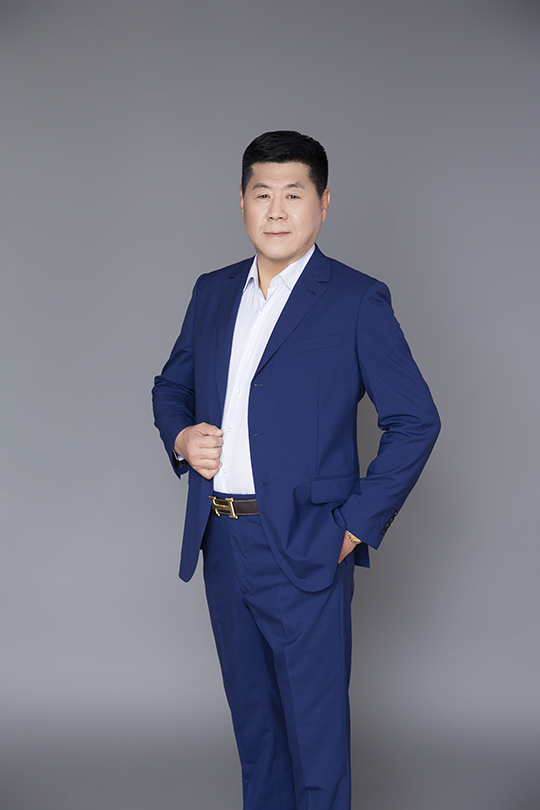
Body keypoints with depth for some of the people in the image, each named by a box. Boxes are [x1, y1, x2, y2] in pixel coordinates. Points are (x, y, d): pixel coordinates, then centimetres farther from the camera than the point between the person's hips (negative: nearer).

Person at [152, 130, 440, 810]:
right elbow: (171, 385, 21)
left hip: (304, 551, -5)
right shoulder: (213, 293, 10)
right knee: (251, 718, 20)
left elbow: (415, 421, -7)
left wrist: (355, 526, -12)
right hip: (220, 543, 6)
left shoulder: (357, 301, -7)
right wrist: (181, 437, -1)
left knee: (315, 726, 3)